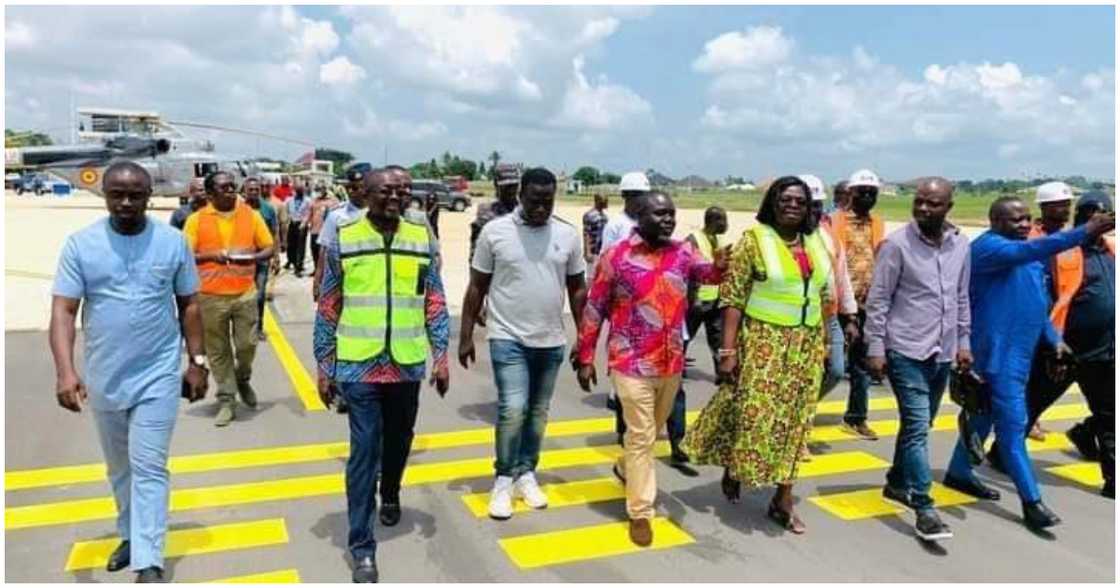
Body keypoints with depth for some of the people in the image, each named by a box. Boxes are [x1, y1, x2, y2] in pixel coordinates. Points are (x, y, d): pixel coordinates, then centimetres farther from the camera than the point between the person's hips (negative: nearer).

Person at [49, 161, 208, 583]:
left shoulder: (173, 242, -4)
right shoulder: (80, 244, -5)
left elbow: (189, 305, 3)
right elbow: (63, 311, -10)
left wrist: (197, 362, 1)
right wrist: (66, 371, -22)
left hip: (158, 375, -2)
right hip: (103, 378, 2)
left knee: (149, 469, -2)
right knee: (119, 468, 19)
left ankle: (148, 563, 2)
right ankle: (130, 534, 38)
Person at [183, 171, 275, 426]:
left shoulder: (250, 214, 3)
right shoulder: (197, 219, -2)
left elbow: (269, 248, 5)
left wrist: (252, 257, -15)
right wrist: (211, 256, -21)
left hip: (245, 292, 1)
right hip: (211, 296, -1)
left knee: (247, 344, 1)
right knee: (218, 351, 7)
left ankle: (243, 379, 33)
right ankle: (227, 401, 17)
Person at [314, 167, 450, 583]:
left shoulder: (422, 239, 2)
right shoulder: (342, 240, -3)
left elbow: (435, 303, 6)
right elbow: (328, 309, 1)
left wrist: (441, 355, 0)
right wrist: (324, 367, 0)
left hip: (407, 364, 3)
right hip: (359, 365, -2)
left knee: (399, 439, 19)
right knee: (364, 450, -1)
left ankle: (390, 495, 48)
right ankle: (362, 547, 8)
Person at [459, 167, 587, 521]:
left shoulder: (568, 235, 2)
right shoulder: (495, 231, -5)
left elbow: (577, 290, 9)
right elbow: (477, 288, 0)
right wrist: (465, 337, -1)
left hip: (551, 342, 3)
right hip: (508, 338, -3)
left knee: (538, 413, 12)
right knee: (513, 409, -11)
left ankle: (526, 474, 29)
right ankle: (504, 480, 9)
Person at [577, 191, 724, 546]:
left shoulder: (683, 252, 3)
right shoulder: (616, 256, -9)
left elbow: (706, 272, -15)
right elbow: (595, 309, -5)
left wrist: (719, 267, -40)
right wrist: (586, 358, -5)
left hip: (671, 362, 5)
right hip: (632, 363, -5)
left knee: (654, 430, 23)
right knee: (641, 435, 0)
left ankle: (626, 468, 50)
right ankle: (640, 512, 12)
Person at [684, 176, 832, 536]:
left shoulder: (815, 243, 8)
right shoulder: (754, 239, -8)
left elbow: (822, 296, 14)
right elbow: (732, 297, -12)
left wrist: (822, 344, 10)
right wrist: (728, 349, -17)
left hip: (806, 345, 5)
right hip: (763, 341, -5)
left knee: (794, 419, 8)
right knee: (753, 412, 1)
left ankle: (783, 500, 19)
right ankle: (732, 470, 31)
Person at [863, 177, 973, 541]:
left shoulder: (961, 245, 6)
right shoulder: (897, 244, -10)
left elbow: (963, 298, 15)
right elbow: (878, 300, -9)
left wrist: (963, 342, 11)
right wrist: (875, 348, -12)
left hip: (942, 353, 6)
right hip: (906, 351, -6)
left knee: (918, 425, 16)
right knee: (917, 426, -9)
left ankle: (897, 483, 33)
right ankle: (924, 508, -4)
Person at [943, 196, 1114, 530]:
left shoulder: (1023, 256, 15)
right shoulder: (988, 247, -15)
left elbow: (1036, 304, 21)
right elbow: (1033, 249, -35)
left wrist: (1053, 340, 14)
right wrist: (1085, 233, -42)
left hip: (1020, 352, 10)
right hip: (999, 354, -10)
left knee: (986, 415, 18)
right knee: (1013, 424, -5)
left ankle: (959, 471, 32)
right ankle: (1031, 500, 1)